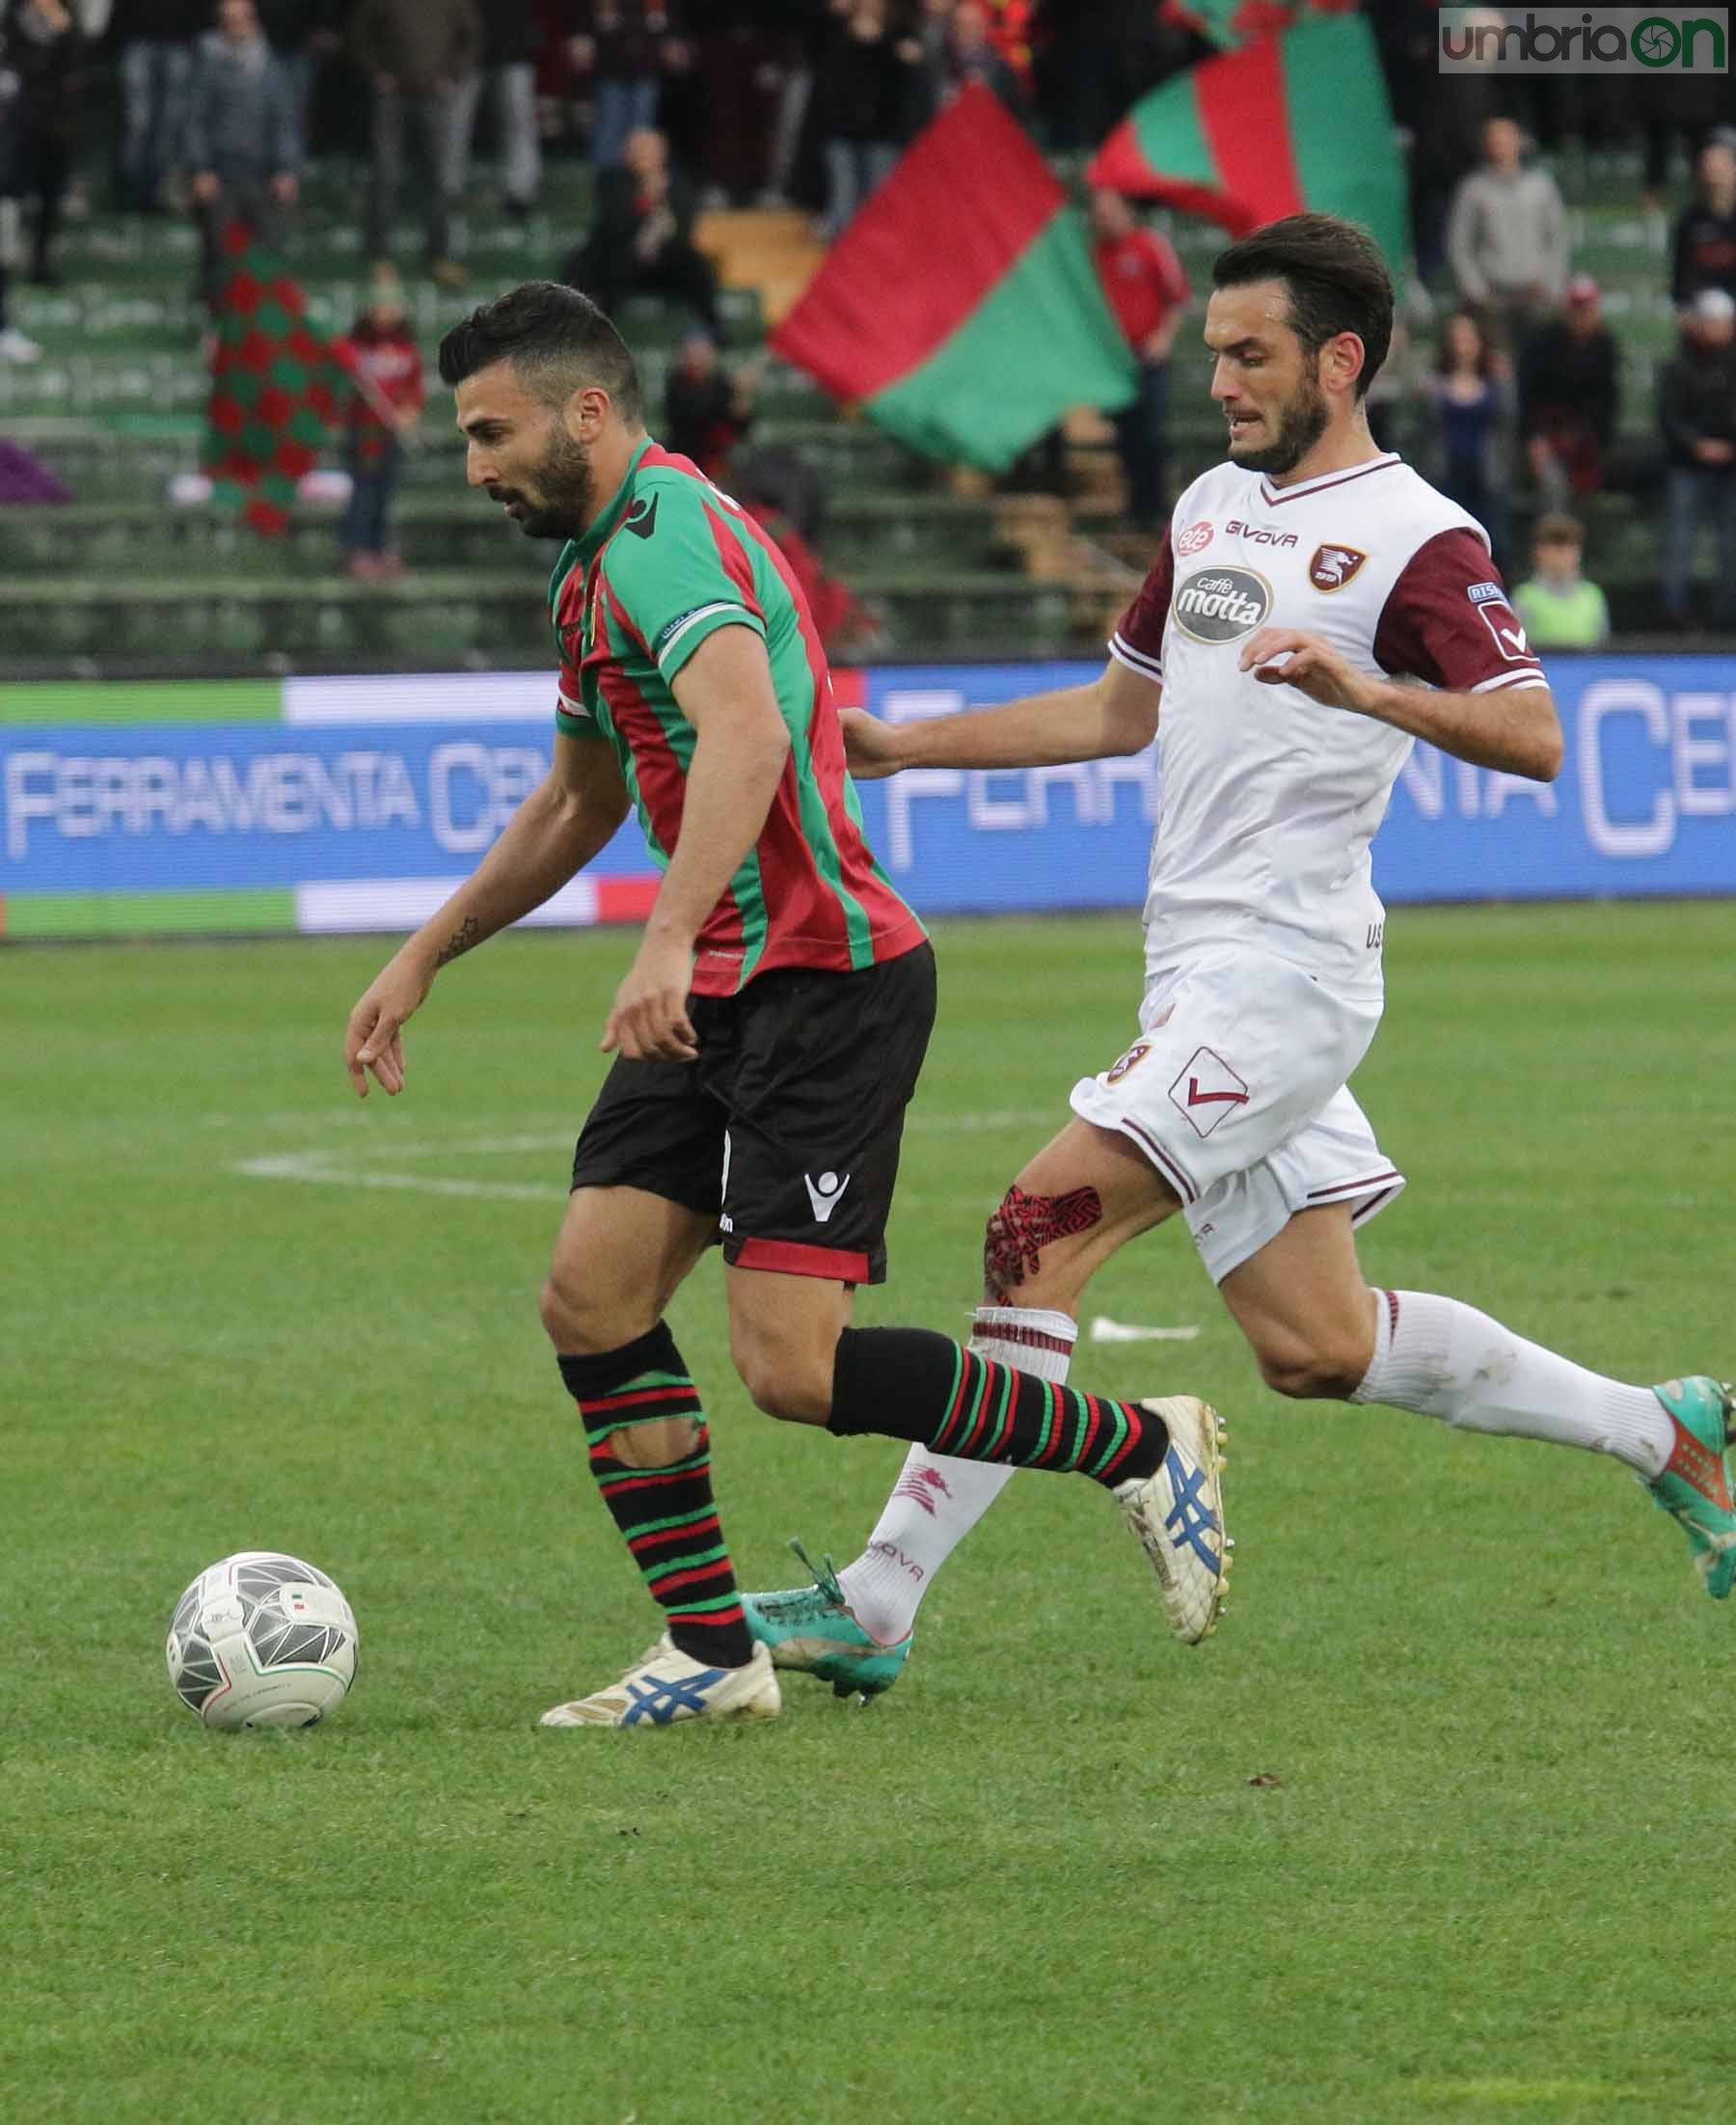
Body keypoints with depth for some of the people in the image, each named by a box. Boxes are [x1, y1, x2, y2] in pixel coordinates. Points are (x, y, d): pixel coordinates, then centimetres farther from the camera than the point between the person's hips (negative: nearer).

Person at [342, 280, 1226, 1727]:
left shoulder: (667, 534, -16)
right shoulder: (599, 564, 18)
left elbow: (744, 733, -34)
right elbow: (578, 803, 32)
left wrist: (670, 941, -44)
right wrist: (425, 958, 33)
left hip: (825, 981, -10)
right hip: (722, 996, 10)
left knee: (791, 1366, -14)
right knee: (590, 1298, -1)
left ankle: (1142, 1447, 2)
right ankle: (712, 1653, 4)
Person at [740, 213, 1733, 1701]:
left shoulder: (1418, 540, -8)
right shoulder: (1214, 507, 18)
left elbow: (1532, 739, -19)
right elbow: (1121, 709, 28)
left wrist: (1363, 687, -33)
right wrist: (899, 746, 23)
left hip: (1284, 965, -9)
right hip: (1202, 970, 9)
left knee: (1042, 1232, -17)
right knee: (1314, 1347, 10)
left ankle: (879, 1601, -16)